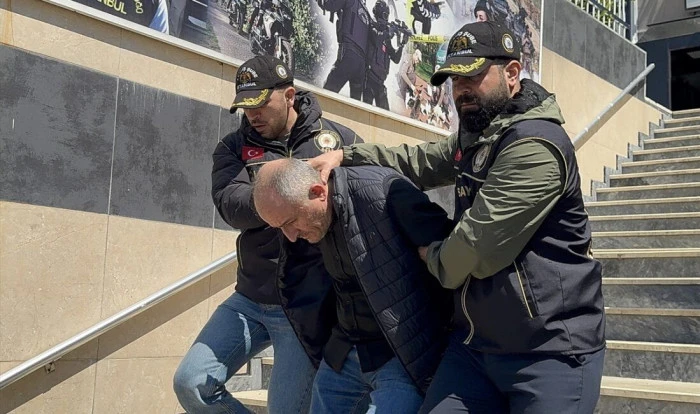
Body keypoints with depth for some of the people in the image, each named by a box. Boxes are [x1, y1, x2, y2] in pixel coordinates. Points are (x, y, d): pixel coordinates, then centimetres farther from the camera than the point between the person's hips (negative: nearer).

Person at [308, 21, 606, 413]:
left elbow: (479, 245, -23)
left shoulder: (534, 145, -20)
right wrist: (346, 155, 9)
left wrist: (432, 257, -1)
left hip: (549, 352, -8)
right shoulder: (476, 136, 14)